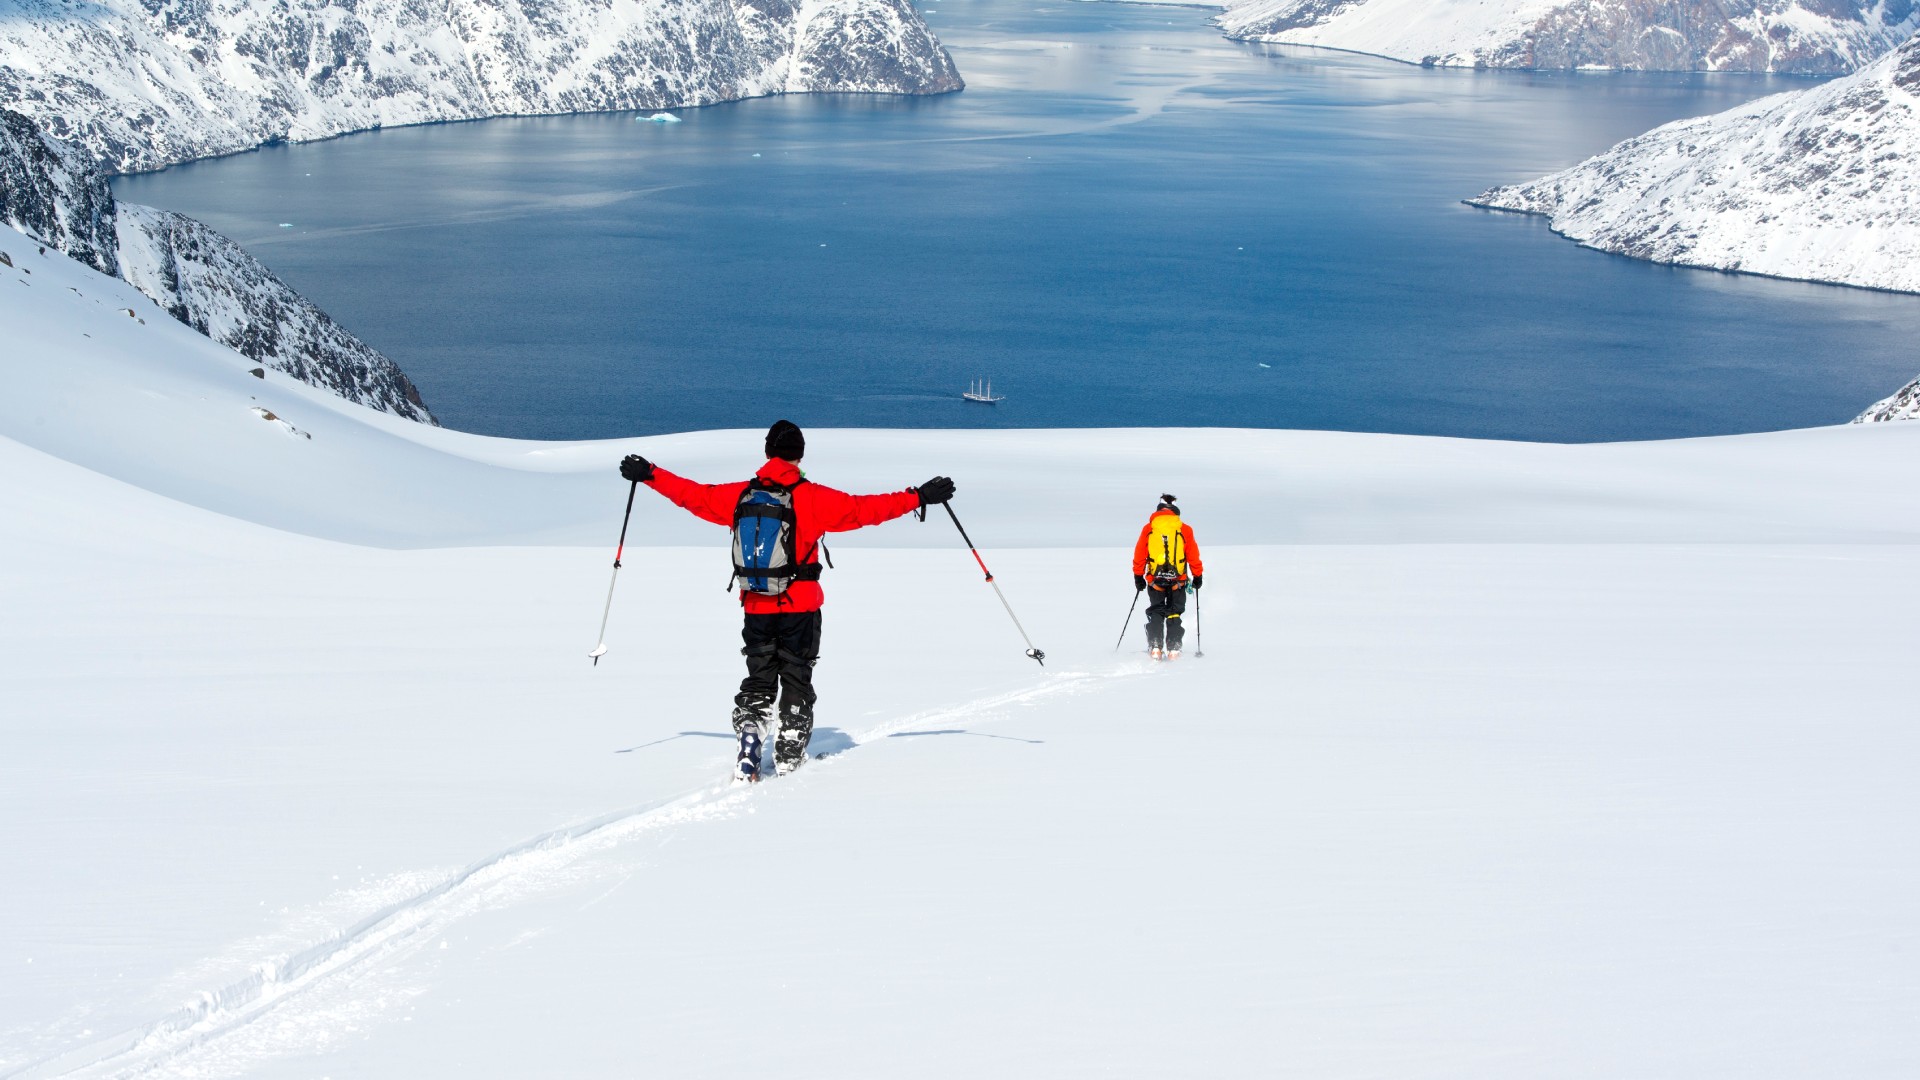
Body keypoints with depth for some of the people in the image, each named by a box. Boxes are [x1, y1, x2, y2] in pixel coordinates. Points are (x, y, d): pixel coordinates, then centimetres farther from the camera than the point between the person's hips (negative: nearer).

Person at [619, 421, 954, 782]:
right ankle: (789, 757, 12)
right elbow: (861, 509, -17)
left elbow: (693, 495, 9)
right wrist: (918, 498, -14)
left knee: (758, 681, 13)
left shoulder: (740, 495, 0)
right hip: (800, 606, -3)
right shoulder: (811, 497, -12)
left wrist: (649, 474, 22)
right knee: (796, 681, 11)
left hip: (756, 607, 3)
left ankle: (748, 749, -3)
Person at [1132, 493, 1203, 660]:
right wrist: (1197, 576, 13)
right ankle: (1173, 649, -1)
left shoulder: (1148, 528, 4)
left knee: (1156, 613, 11)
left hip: (1155, 578, 0)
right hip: (1178, 579, 0)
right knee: (1174, 613, 8)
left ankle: (1155, 648, -3)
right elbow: (1193, 555, 4)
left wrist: (1138, 576, 11)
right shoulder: (1185, 529, 3)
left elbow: (1140, 554, 4)